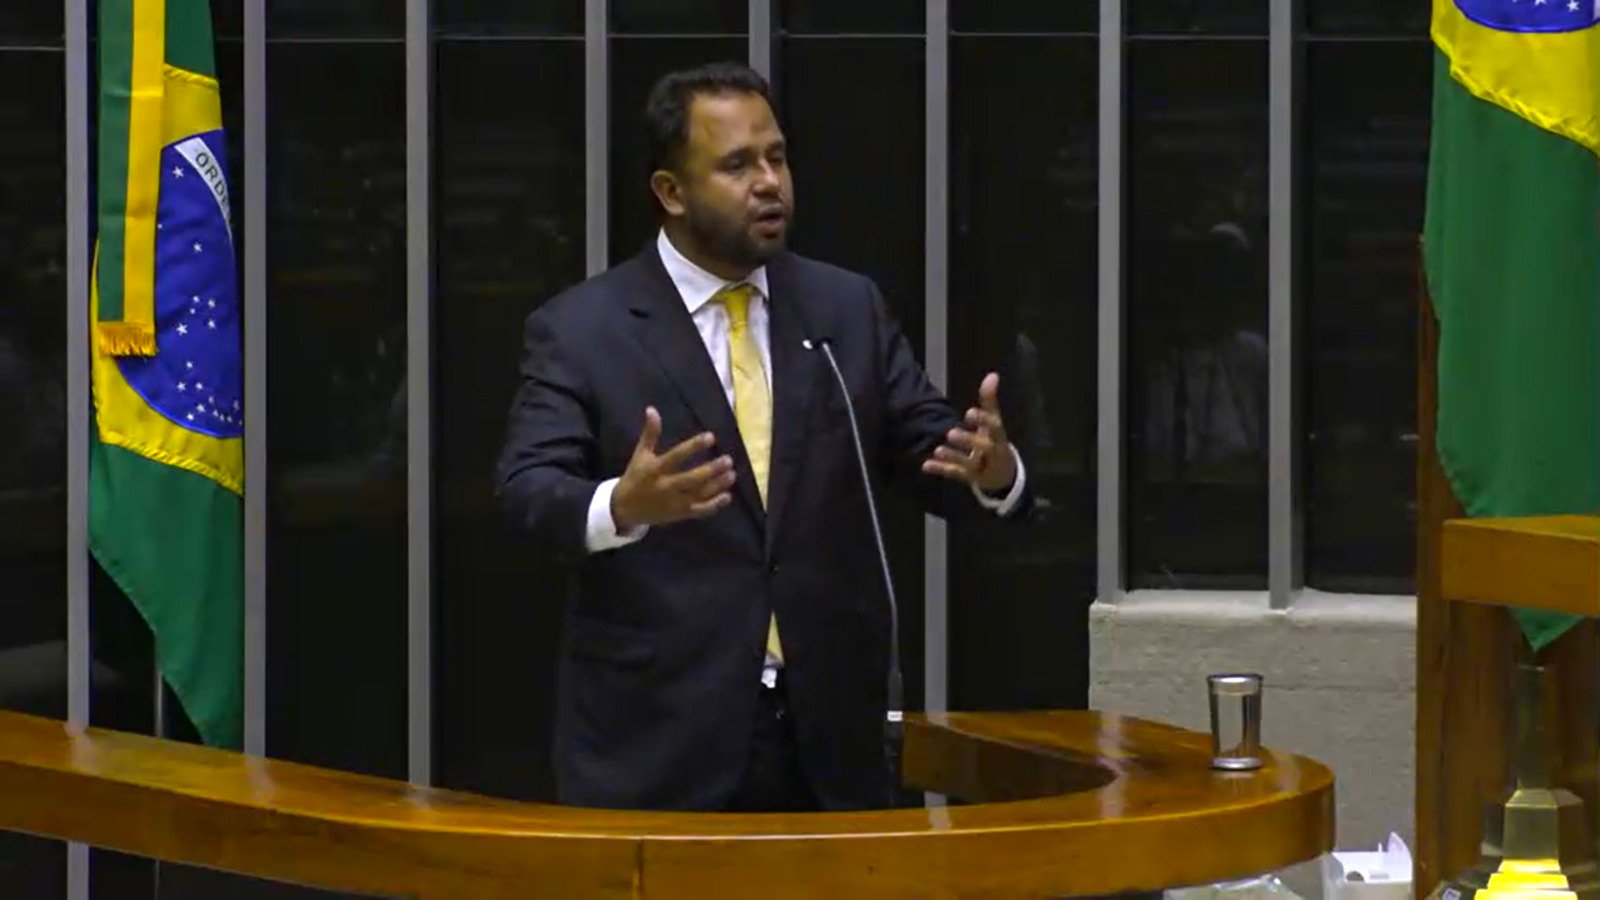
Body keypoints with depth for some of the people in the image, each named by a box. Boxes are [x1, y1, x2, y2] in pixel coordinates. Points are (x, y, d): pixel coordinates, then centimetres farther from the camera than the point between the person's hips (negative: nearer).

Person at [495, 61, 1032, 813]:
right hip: (656, 739, -3)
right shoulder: (580, 329, -2)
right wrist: (622, 506, -34)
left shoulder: (848, 308, 10)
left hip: (826, 736, 3)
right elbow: (529, 492, -12)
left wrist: (995, 470, -16)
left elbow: (929, 451, 8)